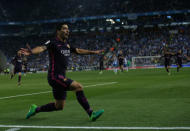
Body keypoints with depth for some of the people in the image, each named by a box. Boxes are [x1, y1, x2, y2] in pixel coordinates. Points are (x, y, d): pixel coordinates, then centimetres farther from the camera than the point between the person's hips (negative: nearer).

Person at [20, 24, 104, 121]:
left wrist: (94, 52, 37)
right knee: (78, 87, -20)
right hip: (55, 76, -9)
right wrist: (31, 52, -48)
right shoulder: (53, 42, -9)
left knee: (59, 106, 13)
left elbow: (78, 51, 30)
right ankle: (91, 114, -16)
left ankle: (36, 109, 30)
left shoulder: (66, 44, 16)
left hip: (61, 77, 9)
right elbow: (42, 48, -27)